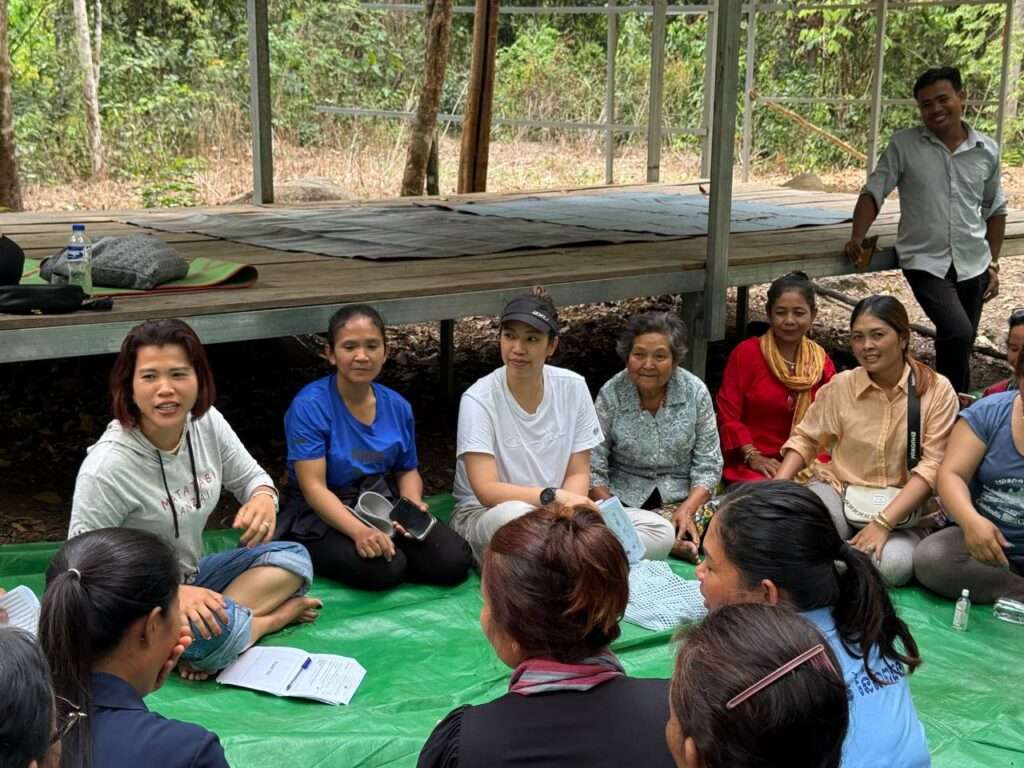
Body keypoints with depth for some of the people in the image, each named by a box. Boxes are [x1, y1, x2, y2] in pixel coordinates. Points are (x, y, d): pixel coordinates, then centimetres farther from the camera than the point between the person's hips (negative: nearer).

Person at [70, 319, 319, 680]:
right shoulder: (107, 468, -26)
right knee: (211, 628, -36)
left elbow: (250, 477, 9)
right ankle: (275, 613, -4)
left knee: (292, 557, -6)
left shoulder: (207, 423, -9)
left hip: (192, 576, 7)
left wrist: (263, 498, -18)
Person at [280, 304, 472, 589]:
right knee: (382, 569, -32)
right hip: (324, 515, -5)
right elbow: (313, 486, -19)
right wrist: (358, 530, -34)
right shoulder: (309, 406, -14)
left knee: (454, 560, -17)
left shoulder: (397, 406, 4)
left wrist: (413, 506, -8)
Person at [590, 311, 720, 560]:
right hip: (625, 500, -1)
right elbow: (593, 469, -6)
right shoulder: (610, 395, -7)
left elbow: (708, 466, -1)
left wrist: (686, 510, -16)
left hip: (685, 499, 1)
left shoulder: (696, 392, -4)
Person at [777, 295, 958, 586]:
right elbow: (805, 439, 11)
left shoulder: (937, 391, -7)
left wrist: (883, 522, -23)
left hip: (902, 507, 0)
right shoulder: (840, 386, 0)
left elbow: (932, 466, -13)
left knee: (893, 564, -33)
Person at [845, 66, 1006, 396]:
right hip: (926, 262, -3)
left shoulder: (987, 150, 4)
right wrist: (857, 238, -19)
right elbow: (873, 193, -3)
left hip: (972, 266, 4)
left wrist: (993, 265, 12)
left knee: (960, 347, 12)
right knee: (958, 332, -24)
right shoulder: (904, 145, -4)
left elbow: (995, 210, 14)